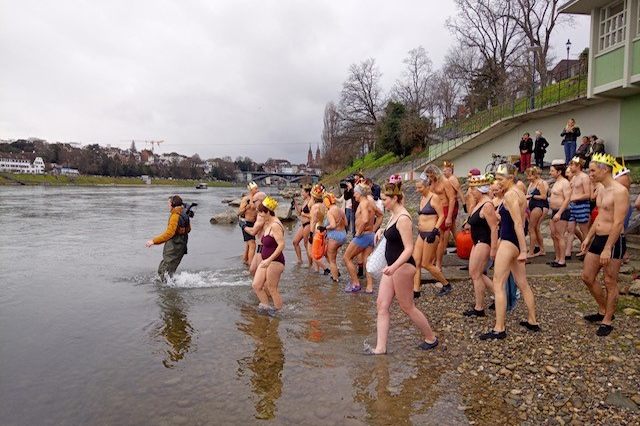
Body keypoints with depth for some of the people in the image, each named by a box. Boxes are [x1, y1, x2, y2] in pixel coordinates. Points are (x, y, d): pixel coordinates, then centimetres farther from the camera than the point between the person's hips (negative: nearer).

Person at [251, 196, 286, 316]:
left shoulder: (275, 225, -20)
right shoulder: (267, 224, 11)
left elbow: (281, 245, -28)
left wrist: (269, 260, -29)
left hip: (275, 261, -10)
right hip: (267, 260, 10)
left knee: (271, 289, 2)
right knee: (256, 285, 7)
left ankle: (278, 311, 19)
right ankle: (266, 306, 19)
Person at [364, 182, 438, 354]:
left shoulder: (403, 218, -19)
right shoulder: (394, 215, 10)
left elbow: (409, 248, -25)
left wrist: (394, 267, -36)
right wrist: (382, 230, 16)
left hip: (403, 267, -10)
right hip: (393, 266, 10)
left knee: (407, 307, 5)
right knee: (382, 305, 6)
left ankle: (431, 338, 25)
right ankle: (380, 347, 10)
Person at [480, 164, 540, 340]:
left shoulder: (510, 195, -15)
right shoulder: (519, 193, 14)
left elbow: (518, 223, -20)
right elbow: (520, 221, 16)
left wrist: (523, 250, -21)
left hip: (509, 242, -10)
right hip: (516, 242, 10)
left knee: (498, 284, -6)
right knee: (522, 284, 17)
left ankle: (499, 329, -3)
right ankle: (532, 321, 27)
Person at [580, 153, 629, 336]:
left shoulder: (619, 191, -18)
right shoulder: (601, 191, 11)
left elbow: (618, 223, -22)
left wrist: (607, 249, -24)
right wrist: (588, 237, 21)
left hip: (614, 241, -9)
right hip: (598, 239, 9)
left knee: (610, 283, 3)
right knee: (587, 277, 13)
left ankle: (607, 321, 16)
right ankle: (603, 310, 31)